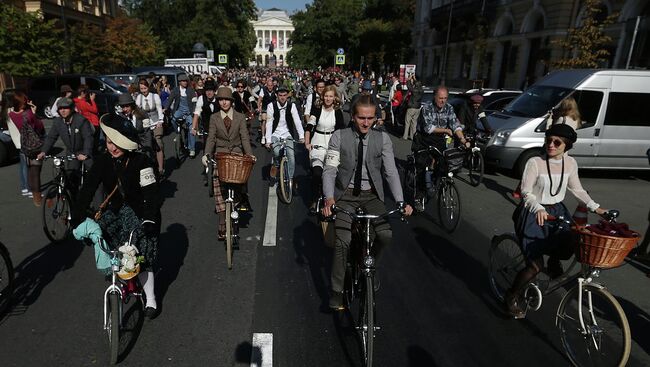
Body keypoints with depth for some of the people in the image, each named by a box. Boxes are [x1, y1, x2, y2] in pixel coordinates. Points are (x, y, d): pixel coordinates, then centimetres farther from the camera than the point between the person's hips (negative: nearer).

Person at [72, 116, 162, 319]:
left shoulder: (141, 161, -18)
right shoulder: (102, 161, -6)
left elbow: (151, 192, -21)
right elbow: (87, 190, -11)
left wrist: (150, 219, -30)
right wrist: (77, 219, -20)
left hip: (139, 213, -5)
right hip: (115, 211, 5)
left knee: (141, 257, -8)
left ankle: (150, 300, 9)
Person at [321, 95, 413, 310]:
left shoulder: (382, 139, -1)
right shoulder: (339, 137, -6)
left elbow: (391, 171, -5)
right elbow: (330, 169, -12)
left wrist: (401, 202, -18)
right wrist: (329, 198, -29)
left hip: (372, 196, 2)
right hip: (346, 195, -2)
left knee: (385, 235, -19)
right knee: (343, 241, -18)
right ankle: (336, 291, 1)